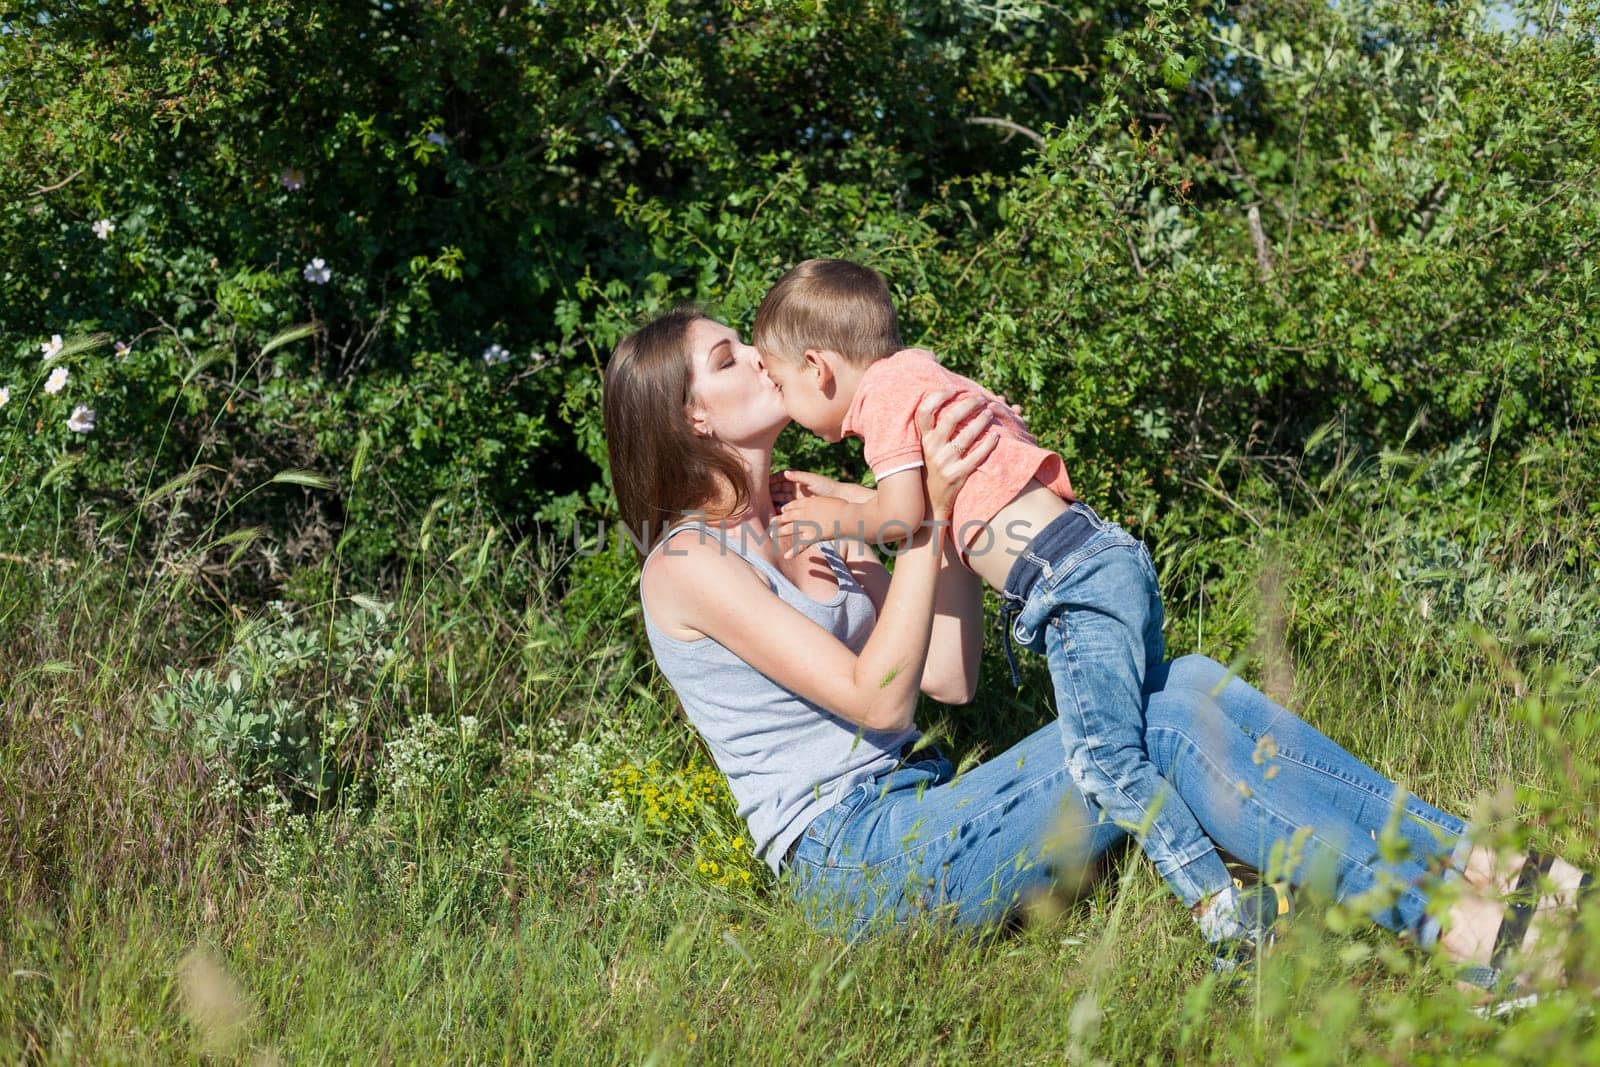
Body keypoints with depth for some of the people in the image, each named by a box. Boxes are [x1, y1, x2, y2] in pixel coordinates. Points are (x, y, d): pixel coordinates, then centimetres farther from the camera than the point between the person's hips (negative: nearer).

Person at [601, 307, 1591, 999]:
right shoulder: (689, 565, -7)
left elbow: (952, 677, 13)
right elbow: (878, 699, -15)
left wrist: (960, 507, 5)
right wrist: (929, 511, -18)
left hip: (918, 816, 8)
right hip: (852, 861, -8)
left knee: (1189, 685, -12)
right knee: (1163, 719, -23)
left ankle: (1474, 867, -21)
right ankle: (1448, 922, -29)